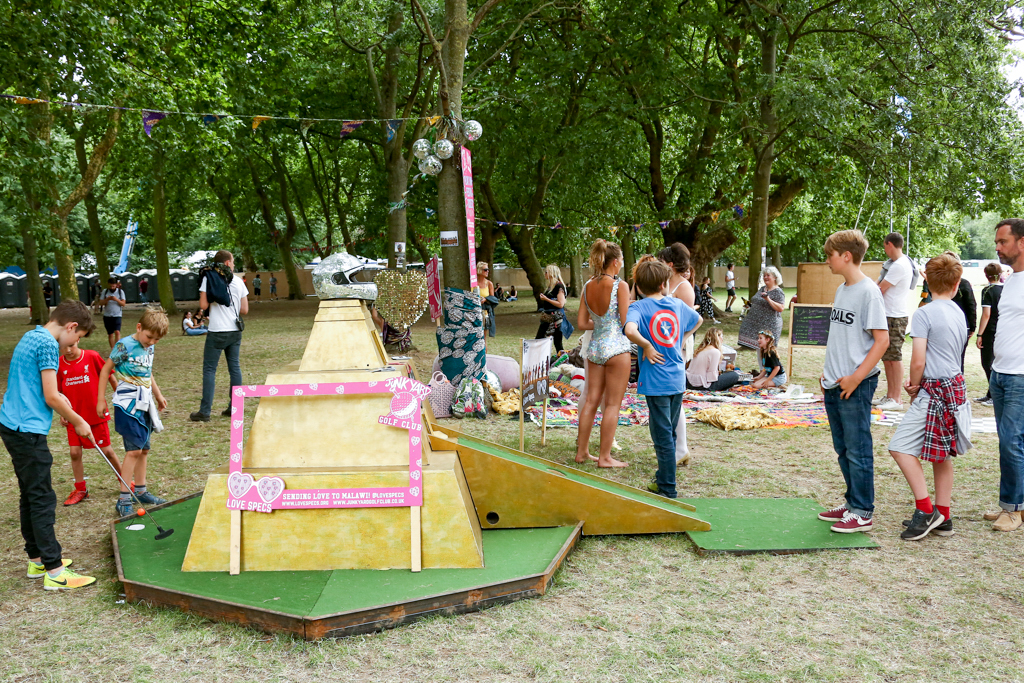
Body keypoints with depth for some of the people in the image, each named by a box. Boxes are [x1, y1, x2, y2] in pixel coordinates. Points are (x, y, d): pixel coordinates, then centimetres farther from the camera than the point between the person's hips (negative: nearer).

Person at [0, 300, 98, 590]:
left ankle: (38, 559, 26)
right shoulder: (48, 343, -15)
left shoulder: (30, 336, 15)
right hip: (28, 430, -10)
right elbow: (51, 397, -17)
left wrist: (58, 399, 11)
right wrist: (77, 421, -4)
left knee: (30, 495, 16)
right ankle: (54, 572, -2)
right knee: (42, 499, -6)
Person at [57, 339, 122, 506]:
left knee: (107, 451, 5)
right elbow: (58, 392, 7)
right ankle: (80, 490, 18)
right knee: (75, 452, 1)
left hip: (96, 414, -2)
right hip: (75, 417, 3)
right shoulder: (59, 364, -2)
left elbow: (109, 376, -1)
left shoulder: (92, 357, -11)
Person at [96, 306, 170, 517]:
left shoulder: (150, 347, 8)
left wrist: (158, 395, 31)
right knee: (134, 449, -13)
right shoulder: (125, 345, -14)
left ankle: (141, 491, 26)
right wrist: (101, 399, -6)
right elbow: (106, 369, -7)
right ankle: (123, 499, -8)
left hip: (144, 404, 8)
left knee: (144, 449, 14)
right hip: (128, 404, -8)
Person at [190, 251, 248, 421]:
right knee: (234, 367, 11)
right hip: (235, 331, 4)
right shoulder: (238, 281, 6)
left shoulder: (208, 278, -4)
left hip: (217, 332, -4)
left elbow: (203, 305, -9)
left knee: (209, 369, 0)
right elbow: (245, 310, 7)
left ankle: (205, 411, -2)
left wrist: (212, 303, 10)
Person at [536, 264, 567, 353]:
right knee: (538, 339, 7)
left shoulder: (559, 286, -13)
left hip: (556, 319, -10)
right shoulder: (550, 286, 15)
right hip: (548, 318, 10)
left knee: (557, 342, -6)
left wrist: (546, 299, -17)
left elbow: (560, 304, -20)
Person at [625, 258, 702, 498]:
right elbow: (698, 320, 25)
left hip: (656, 381, -5)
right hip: (678, 379, 5)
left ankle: (667, 489, 8)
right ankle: (663, 478, 32)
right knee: (669, 432, 18)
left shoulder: (638, 307, -11)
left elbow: (630, 330, -33)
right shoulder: (677, 304, 5)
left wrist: (647, 346, -17)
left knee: (662, 435, 1)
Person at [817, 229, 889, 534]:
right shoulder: (841, 289, 13)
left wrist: (856, 377, -19)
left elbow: (881, 340, -16)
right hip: (834, 384, 9)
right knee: (843, 450, 16)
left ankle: (862, 513, 7)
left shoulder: (869, 291, -13)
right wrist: (830, 371, 14)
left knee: (858, 451, -1)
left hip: (856, 386, -9)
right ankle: (852, 503, 27)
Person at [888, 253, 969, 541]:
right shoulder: (958, 312, 11)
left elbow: (918, 361, -15)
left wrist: (914, 388, 2)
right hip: (956, 385, 9)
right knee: (941, 453, 14)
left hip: (934, 390, -9)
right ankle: (942, 517, 20)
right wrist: (917, 382, 8)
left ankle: (925, 509, -8)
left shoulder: (925, 313, -13)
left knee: (901, 447, -8)